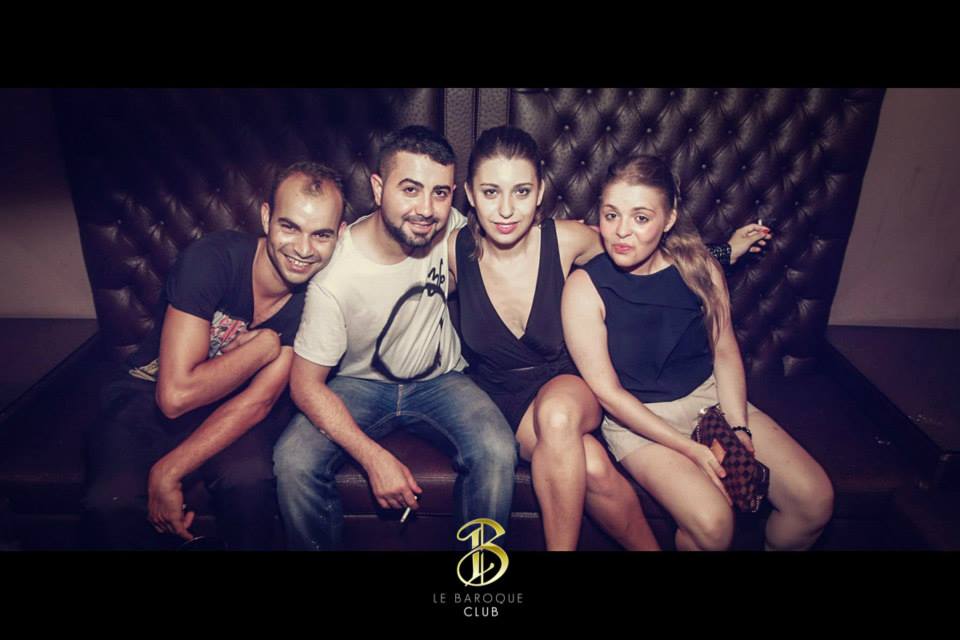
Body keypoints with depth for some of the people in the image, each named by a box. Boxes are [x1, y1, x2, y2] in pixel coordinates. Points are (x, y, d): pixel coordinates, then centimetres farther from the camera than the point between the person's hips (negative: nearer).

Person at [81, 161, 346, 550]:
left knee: (249, 479, -30)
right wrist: (264, 346, -20)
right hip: (150, 396, -1)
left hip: (231, 408, 2)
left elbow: (258, 401, -18)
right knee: (111, 502, -28)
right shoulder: (211, 259, -25)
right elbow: (176, 394, -27)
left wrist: (168, 472, -25)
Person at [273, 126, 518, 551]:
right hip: (359, 386, -1)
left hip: (440, 380, 2)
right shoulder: (334, 275, -25)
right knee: (293, 461, -27)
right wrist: (374, 458, -27)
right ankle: (325, 548, 4)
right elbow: (306, 384, -18)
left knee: (496, 451, -26)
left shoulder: (451, 230, -15)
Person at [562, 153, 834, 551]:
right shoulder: (585, 287, -17)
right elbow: (607, 391, -15)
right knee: (713, 523, -26)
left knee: (815, 499, -7)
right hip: (636, 416, -4)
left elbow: (725, 352, 4)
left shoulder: (699, 267, -6)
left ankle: (774, 546, 24)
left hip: (709, 395, 5)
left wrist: (739, 429, -9)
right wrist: (690, 448, -19)